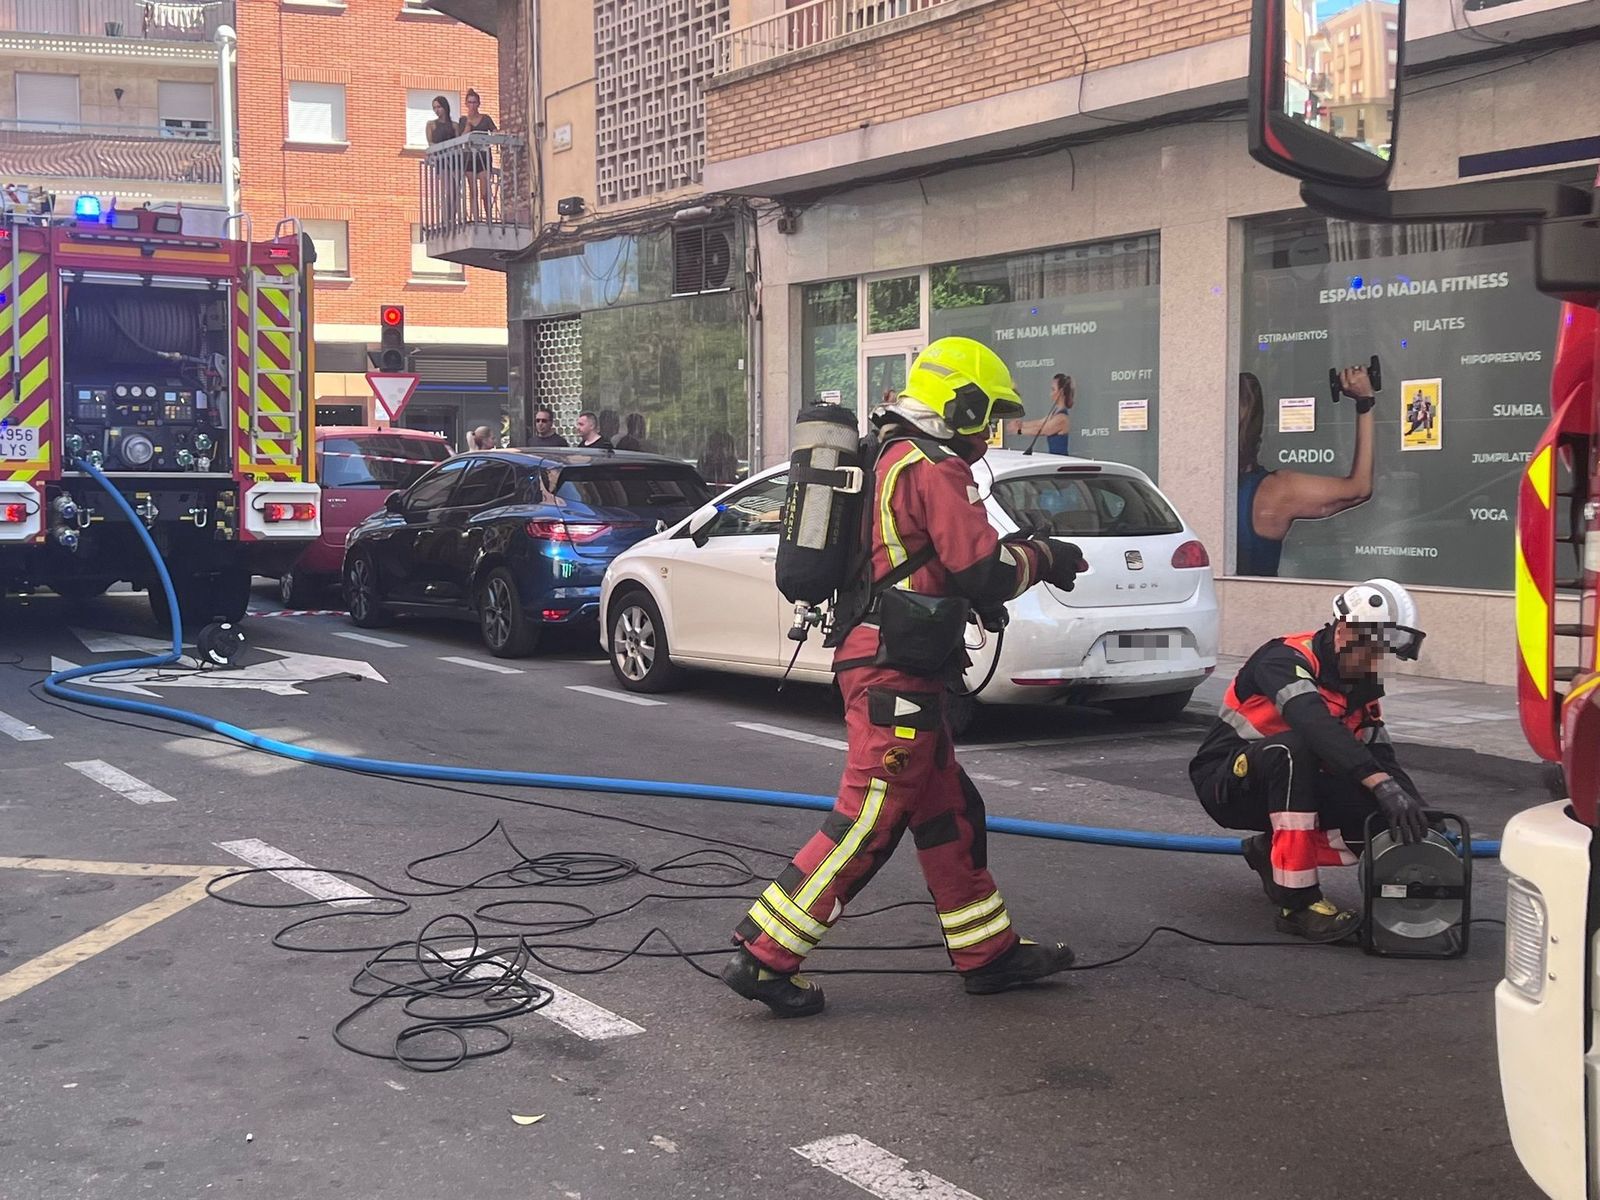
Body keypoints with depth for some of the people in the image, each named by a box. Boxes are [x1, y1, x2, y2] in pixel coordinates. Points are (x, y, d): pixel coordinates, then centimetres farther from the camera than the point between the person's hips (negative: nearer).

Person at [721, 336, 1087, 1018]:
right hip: (895, 673, -11)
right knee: (869, 821, -7)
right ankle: (762, 956, -5)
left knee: (949, 813, 16)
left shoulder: (894, 460, 18)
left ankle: (989, 954, 25)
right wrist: (1042, 557, 0)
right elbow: (985, 572, -19)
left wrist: (1017, 557, 14)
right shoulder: (934, 471, -14)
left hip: (879, 664, 11)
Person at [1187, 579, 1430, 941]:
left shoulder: (1362, 686, 3)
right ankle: (1297, 901, -35)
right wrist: (1382, 784, -51)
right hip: (1227, 783, -7)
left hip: (1289, 785, 7)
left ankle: (1271, 853, 7)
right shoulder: (1286, 659, -23)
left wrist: (1419, 813, -20)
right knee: (1293, 747, -39)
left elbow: (1382, 758, -1)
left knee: (1382, 818, -17)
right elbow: (1317, 726, -41)